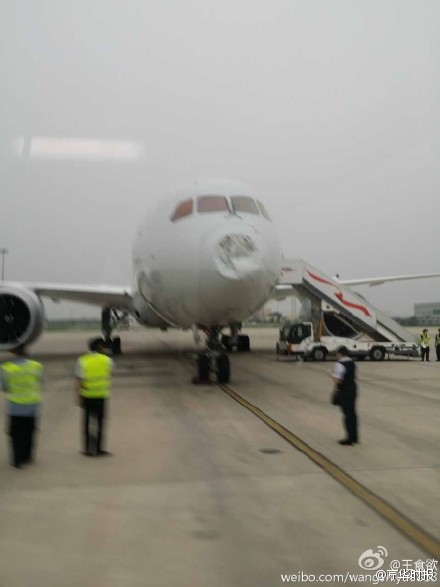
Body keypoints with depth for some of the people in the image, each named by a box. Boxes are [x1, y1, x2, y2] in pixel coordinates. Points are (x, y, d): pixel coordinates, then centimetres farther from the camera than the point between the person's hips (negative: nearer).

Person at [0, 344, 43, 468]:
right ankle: (28, 456, 31)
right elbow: (40, 384, 0)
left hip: (15, 406, -2)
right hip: (33, 406, 2)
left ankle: (18, 460, 14)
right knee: (29, 432, 20)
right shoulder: (36, 366, -12)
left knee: (16, 434, 11)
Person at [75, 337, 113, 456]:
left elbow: (79, 381, -8)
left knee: (88, 422, 11)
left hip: (87, 396, 1)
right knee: (100, 422, 7)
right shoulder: (106, 360, -4)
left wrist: (79, 397, -4)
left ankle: (88, 449, 13)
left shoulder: (82, 361, -3)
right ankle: (98, 449, 7)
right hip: (101, 396, -1)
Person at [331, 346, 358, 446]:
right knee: (352, 412, 15)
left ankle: (350, 438, 2)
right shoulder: (352, 362, 9)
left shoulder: (340, 364, -18)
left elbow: (337, 380, -24)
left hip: (344, 391, -8)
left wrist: (332, 375, -7)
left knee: (347, 414, -3)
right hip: (353, 388, 8)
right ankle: (354, 437, 23)